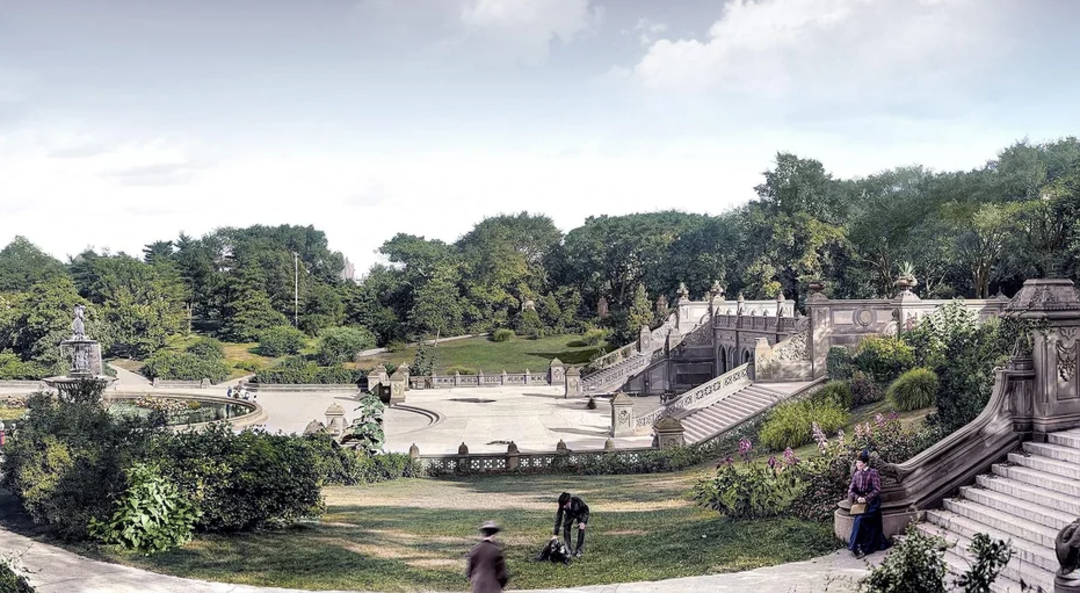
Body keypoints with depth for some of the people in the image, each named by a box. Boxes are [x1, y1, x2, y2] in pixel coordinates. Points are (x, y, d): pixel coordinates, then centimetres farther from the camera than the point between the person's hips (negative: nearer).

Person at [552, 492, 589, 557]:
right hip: (569, 515, 2)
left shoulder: (577, 501, -41)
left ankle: (579, 550, -9)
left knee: (581, 529, -18)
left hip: (580, 514, -2)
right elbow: (558, 518, -31)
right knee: (566, 528, -15)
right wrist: (556, 534, -34)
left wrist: (583, 522, -35)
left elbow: (586, 509, -23)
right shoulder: (562, 505, -35)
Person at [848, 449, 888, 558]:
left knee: (860, 519, -19)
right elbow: (851, 490, 5)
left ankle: (856, 546, -13)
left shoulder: (873, 473, -9)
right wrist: (857, 497, -14)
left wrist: (866, 498, -22)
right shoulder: (856, 474, 8)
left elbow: (877, 490, -14)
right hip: (861, 502, 6)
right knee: (869, 525, -3)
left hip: (872, 503, -6)